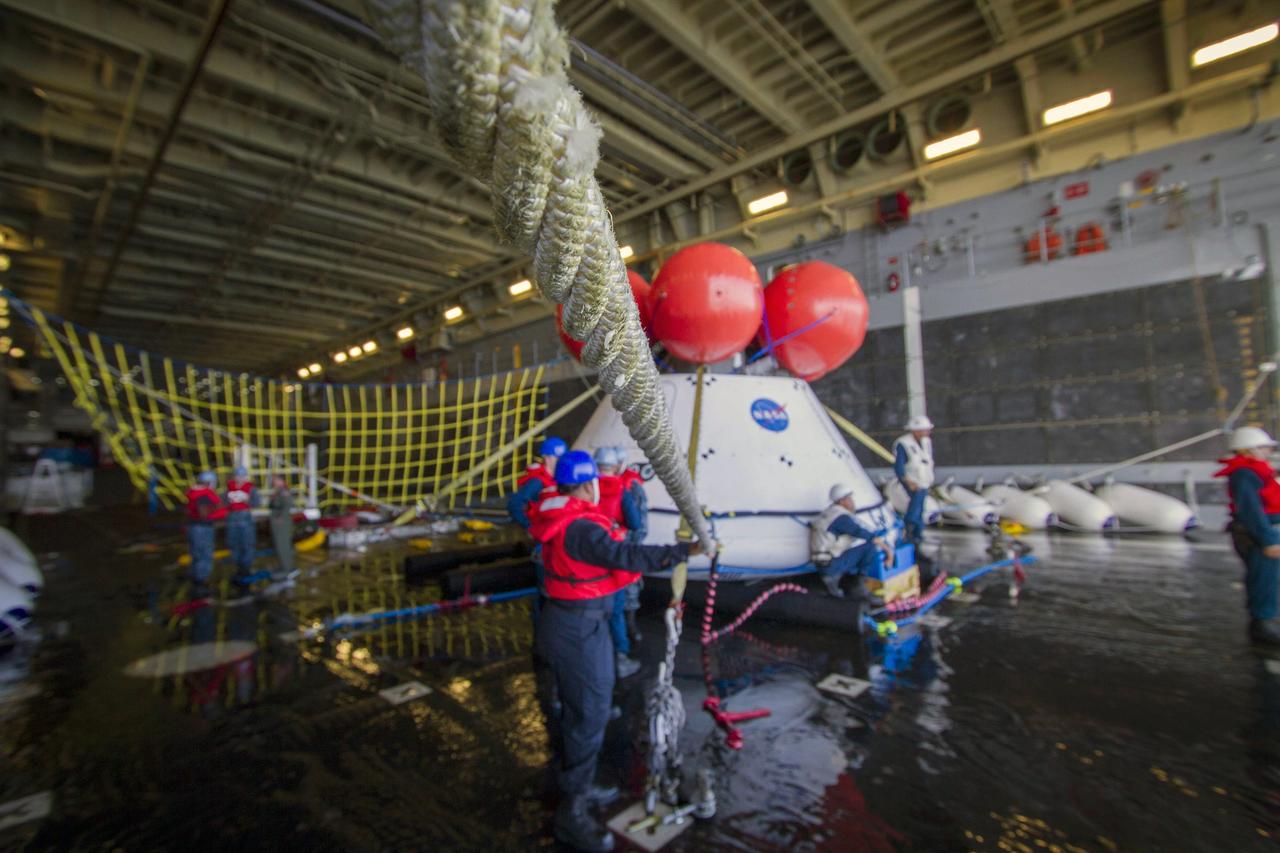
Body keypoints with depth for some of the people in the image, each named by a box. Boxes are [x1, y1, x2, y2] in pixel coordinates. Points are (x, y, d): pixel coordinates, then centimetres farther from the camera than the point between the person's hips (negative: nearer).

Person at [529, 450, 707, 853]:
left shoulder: (559, 518, 3)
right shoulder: (582, 528, -27)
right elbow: (628, 556, -34)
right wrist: (686, 551, -30)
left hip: (563, 621, 10)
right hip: (580, 629, -10)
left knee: (577, 709, 24)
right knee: (589, 714, 3)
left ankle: (576, 785, 43)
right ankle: (572, 812, 19)